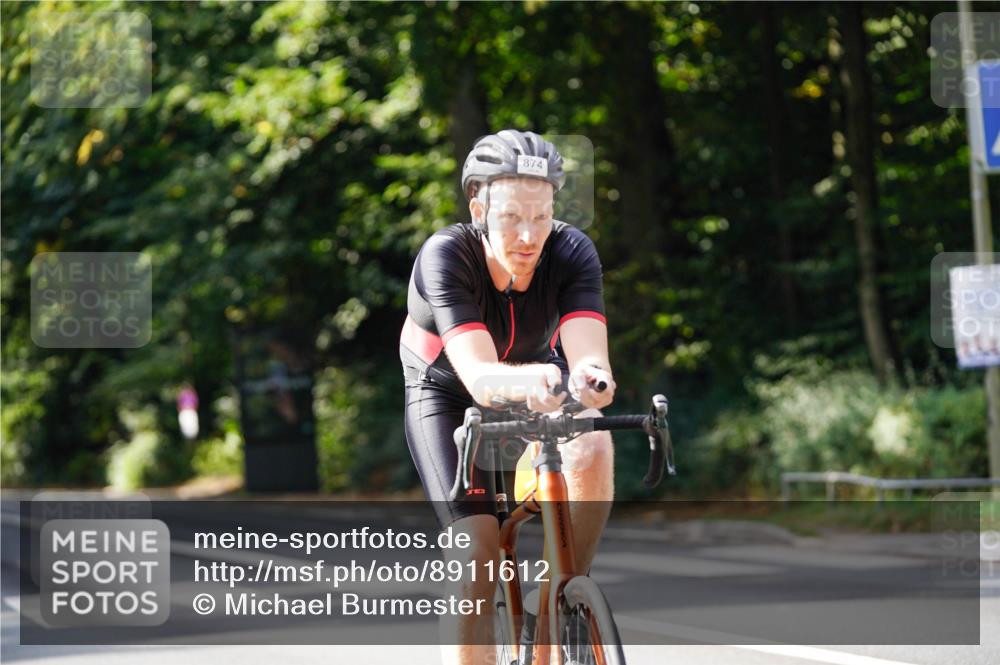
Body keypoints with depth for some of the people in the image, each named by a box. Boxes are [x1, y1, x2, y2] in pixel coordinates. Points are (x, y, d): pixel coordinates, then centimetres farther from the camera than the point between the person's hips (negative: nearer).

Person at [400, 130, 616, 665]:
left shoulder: (571, 253, -27)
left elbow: (589, 354, -40)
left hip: (536, 373, 2)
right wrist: (528, 381, -68)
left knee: (592, 451, -31)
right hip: (445, 394, -2)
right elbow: (479, 377, -45)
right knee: (476, 551, -19)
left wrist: (590, 378, -65)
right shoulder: (445, 256, -33)